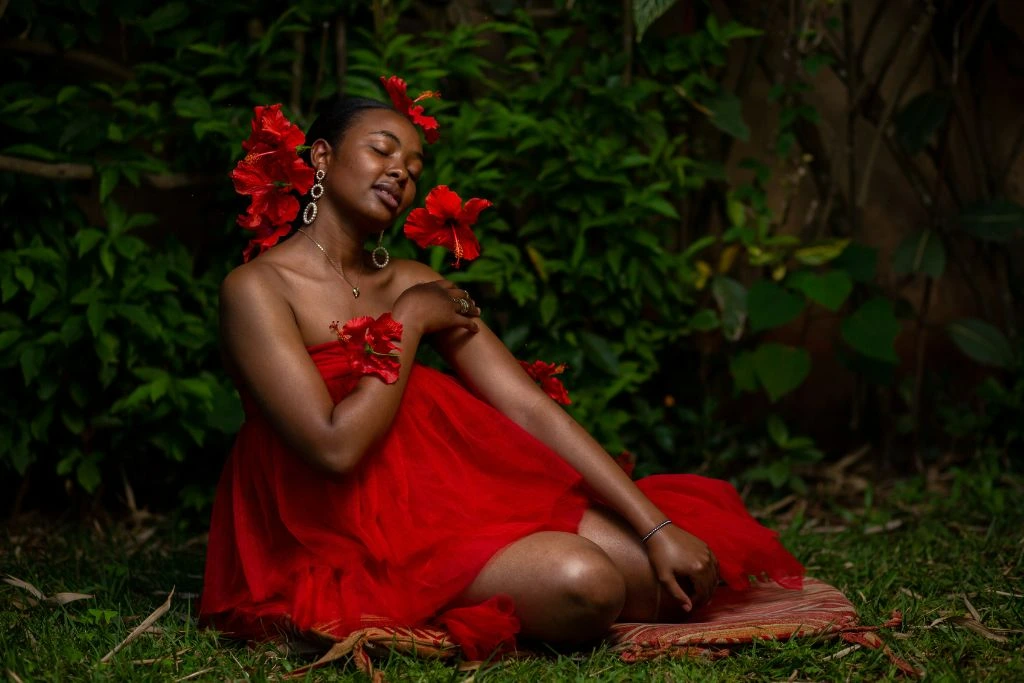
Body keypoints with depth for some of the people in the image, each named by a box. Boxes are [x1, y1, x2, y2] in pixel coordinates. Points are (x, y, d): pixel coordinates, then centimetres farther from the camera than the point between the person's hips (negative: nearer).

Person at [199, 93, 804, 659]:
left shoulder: (416, 285, 8)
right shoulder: (258, 288, -11)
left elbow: (533, 409, 0)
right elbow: (335, 447, -21)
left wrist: (657, 529, -8)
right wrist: (410, 323, -9)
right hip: (353, 533, -6)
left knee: (683, 577, -11)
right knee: (579, 583, -29)